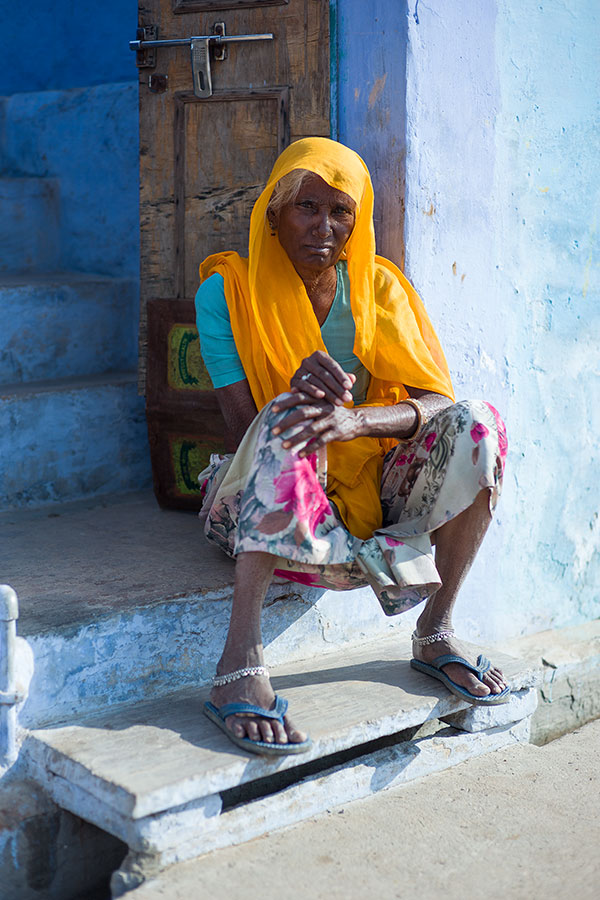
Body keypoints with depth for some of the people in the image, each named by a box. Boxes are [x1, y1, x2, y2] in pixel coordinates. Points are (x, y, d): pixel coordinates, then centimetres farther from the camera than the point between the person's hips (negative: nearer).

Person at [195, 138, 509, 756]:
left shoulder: (378, 287, -1)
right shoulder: (227, 292, -9)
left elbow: (438, 403, -13)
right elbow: (247, 433, -14)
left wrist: (355, 419, -34)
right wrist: (299, 392, -36)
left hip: (368, 491, 3)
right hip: (263, 510, -3)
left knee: (475, 425, -20)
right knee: (286, 421, -35)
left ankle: (435, 633, -8)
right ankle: (239, 662, -39)